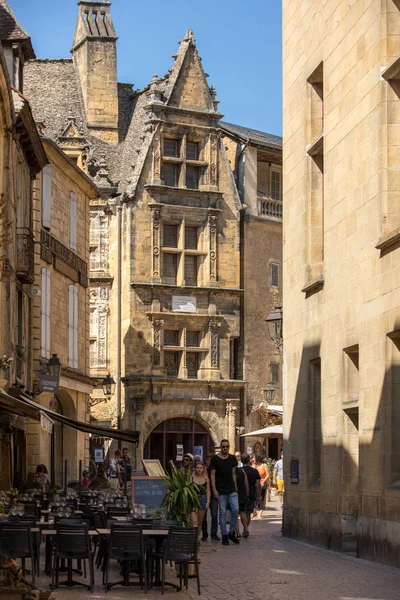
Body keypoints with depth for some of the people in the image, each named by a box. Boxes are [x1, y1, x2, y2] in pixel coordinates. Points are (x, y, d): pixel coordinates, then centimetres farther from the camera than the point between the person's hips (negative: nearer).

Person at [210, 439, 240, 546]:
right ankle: (224, 535, 7)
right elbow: (213, 475, -3)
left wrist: (235, 487, 9)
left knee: (235, 509, -6)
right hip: (221, 491, -3)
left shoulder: (232, 458, 9)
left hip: (232, 490, 3)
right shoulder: (215, 459, -3)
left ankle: (231, 533, 8)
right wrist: (214, 489, -9)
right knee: (223, 513, 0)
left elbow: (233, 474, 14)